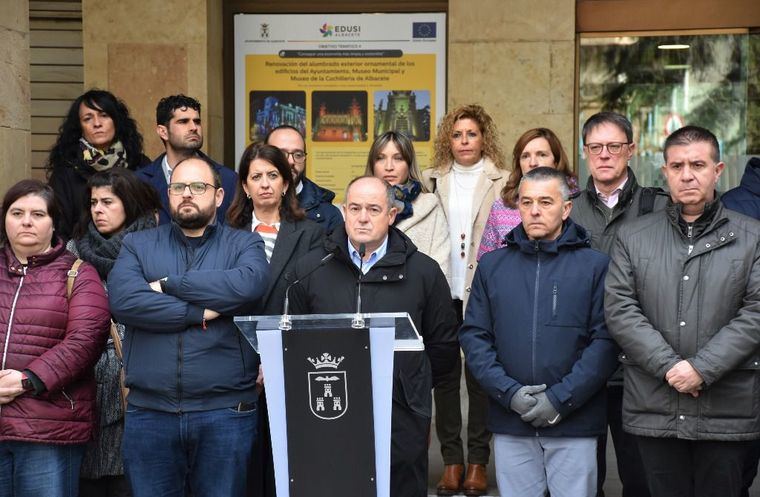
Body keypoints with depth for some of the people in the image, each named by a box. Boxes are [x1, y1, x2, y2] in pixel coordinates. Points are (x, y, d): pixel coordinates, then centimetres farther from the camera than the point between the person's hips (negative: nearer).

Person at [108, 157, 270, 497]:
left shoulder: (245, 244, 7)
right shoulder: (137, 245, 10)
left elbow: (249, 285, -16)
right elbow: (122, 300, -9)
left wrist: (169, 284, -9)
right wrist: (199, 313, -11)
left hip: (225, 411, -1)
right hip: (149, 411, 1)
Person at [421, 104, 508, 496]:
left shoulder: (502, 183, 1)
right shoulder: (432, 180, 10)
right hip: (442, 293, 3)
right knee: (444, 375, 5)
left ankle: (478, 462, 13)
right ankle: (451, 460, 15)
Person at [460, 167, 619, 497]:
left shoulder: (595, 265, 0)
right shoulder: (492, 265, 8)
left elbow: (606, 341, -7)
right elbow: (473, 336, 4)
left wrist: (562, 398, -14)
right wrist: (508, 392, -10)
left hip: (574, 422, -2)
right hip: (509, 423, 2)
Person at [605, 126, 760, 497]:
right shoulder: (633, 237, 8)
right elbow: (619, 309, -2)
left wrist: (702, 368, -14)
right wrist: (669, 366, -13)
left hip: (727, 411, -1)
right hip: (653, 409, 1)